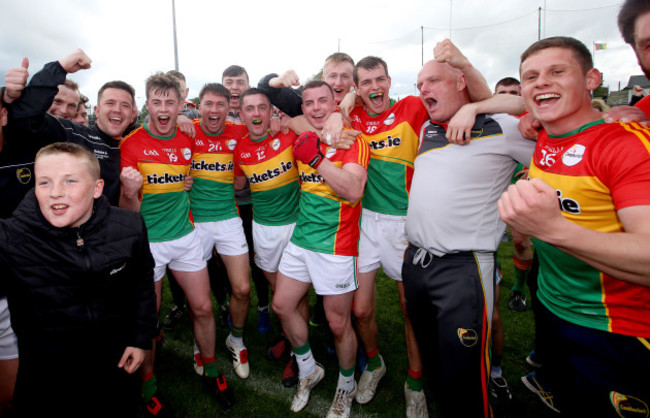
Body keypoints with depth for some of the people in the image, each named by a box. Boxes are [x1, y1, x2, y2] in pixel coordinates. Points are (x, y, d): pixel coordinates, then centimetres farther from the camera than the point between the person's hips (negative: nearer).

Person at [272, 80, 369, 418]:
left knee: (338, 323, 4)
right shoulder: (302, 142, 10)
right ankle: (309, 371, 37)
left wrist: (316, 159, -23)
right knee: (282, 306, 13)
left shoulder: (352, 140, -10)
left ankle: (346, 387, 32)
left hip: (336, 245, -7)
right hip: (300, 238, 7)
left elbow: (353, 190, -25)